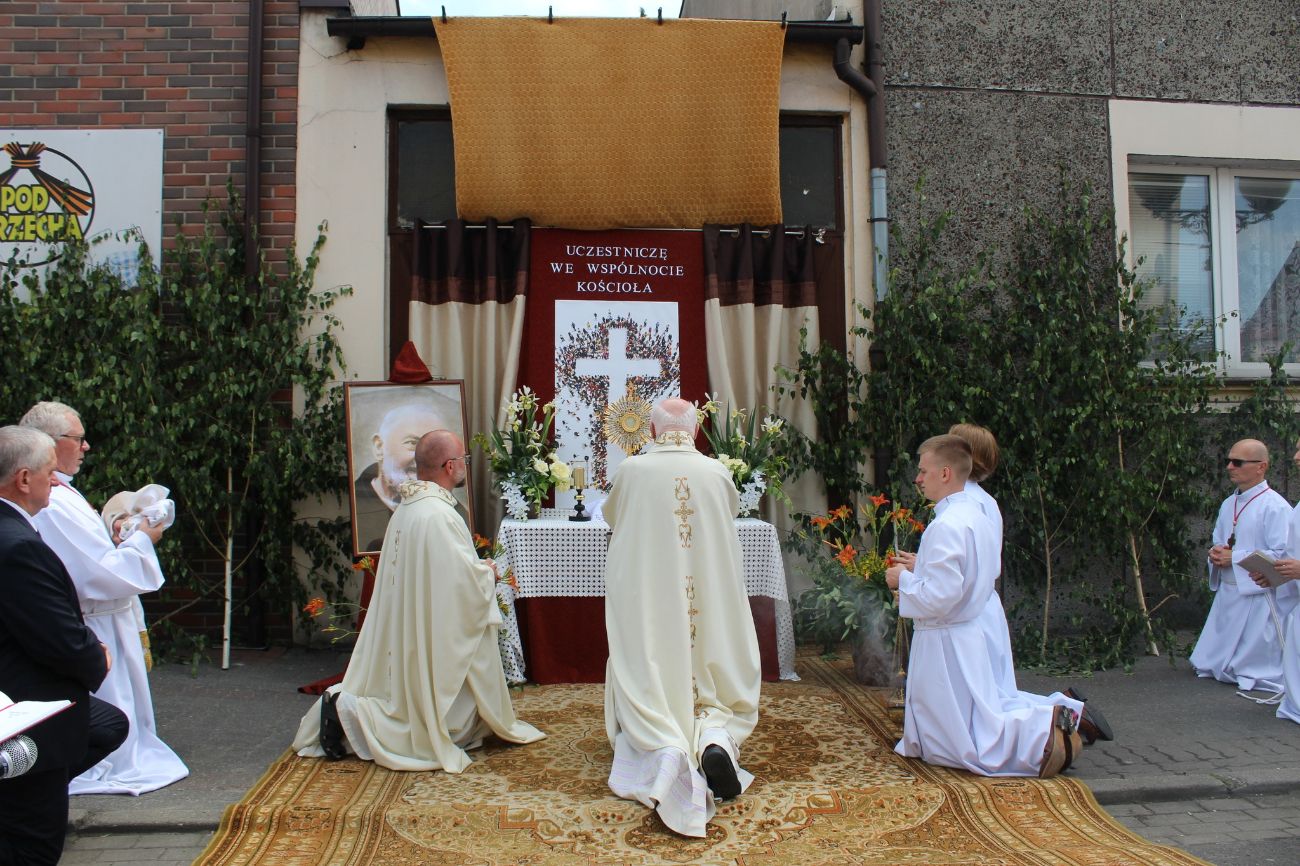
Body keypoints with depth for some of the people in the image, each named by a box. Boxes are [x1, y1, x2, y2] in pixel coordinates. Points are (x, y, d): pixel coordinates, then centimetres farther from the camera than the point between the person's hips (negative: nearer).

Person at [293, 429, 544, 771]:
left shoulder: (407, 507, 7)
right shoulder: (439, 515, -24)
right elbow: (467, 578, -24)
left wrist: (478, 568, 10)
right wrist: (488, 572, -3)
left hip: (404, 634, 9)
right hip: (433, 637, -9)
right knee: (448, 721, 4)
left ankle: (347, 704, 6)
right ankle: (352, 712, -6)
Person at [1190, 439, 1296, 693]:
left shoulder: (1275, 507, -15)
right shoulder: (1228, 504, 13)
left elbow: (1283, 555, -22)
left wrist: (1234, 558, -19)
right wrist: (1216, 555, 0)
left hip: (1259, 598, -8)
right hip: (1227, 593, 8)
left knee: (1256, 671, 3)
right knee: (1209, 665, 16)